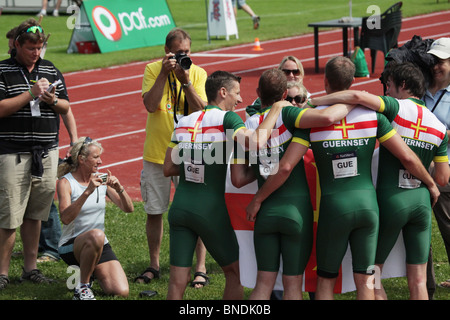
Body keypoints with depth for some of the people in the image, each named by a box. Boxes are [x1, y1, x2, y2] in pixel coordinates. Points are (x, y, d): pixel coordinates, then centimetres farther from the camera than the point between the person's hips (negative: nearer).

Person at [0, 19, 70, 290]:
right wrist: (30, 94, -15)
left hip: (47, 153, 5)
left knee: (35, 214, 11)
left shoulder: (51, 70, 14)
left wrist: (54, 100, -5)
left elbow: (66, 107, 17)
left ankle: (31, 267, 19)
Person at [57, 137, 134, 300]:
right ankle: (82, 287, -20)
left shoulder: (102, 179, 5)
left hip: (101, 247, 5)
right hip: (71, 245, -5)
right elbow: (66, 218, -26)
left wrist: (119, 189, -18)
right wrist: (87, 192, -34)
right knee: (96, 235, -40)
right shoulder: (66, 182, -9)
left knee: (122, 292, -14)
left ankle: (89, 271, 17)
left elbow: (129, 208, 2)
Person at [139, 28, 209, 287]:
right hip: (156, 152, 1)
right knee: (154, 212, 9)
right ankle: (154, 265, 24)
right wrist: (164, 73, -18)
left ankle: (201, 268, 7)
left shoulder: (198, 73, -1)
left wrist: (185, 81, -19)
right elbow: (150, 105, -14)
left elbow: (201, 111, -10)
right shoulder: (153, 70, -1)